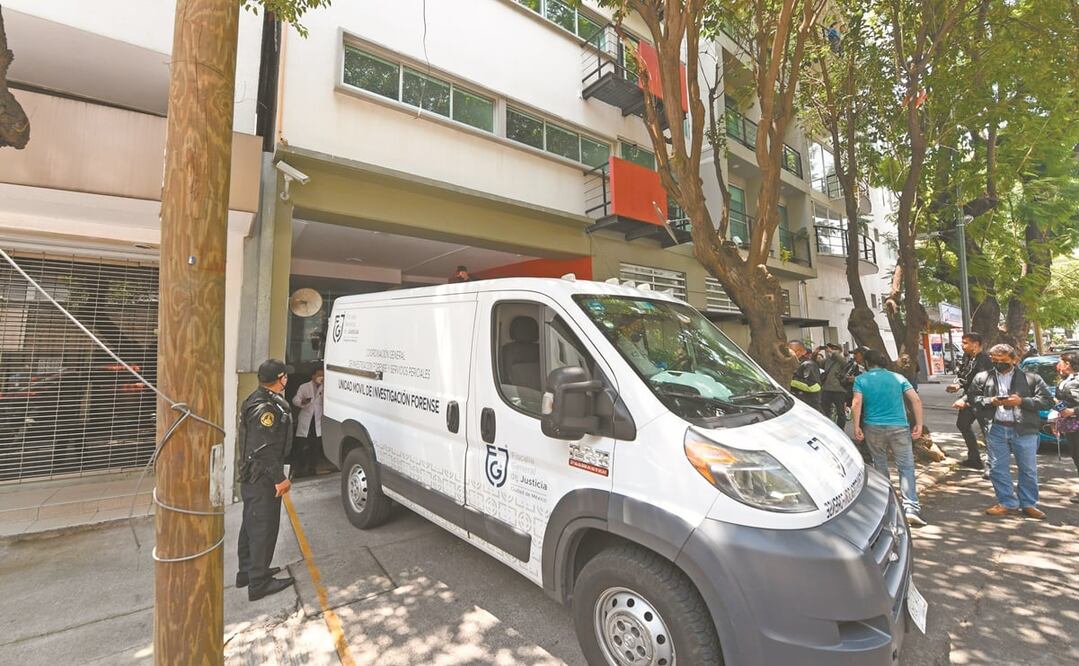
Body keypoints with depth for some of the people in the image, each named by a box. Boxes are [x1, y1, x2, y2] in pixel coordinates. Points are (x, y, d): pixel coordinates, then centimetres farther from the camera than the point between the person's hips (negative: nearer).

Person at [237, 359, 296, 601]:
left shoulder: (257, 400, 9)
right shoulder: (265, 408, -24)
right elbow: (265, 449, -25)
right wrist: (280, 478, -19)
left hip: (252, 476, 11)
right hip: (263, 478, -11)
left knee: (251, 524, 21)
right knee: (263, 528, 0)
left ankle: (247, 571, 36)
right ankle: (258, 584, 12)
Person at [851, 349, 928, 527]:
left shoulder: (861, 379, 1)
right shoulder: (897, 377, 7)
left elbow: (857, 403, -11)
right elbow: (916, 400, -1)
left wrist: (856, 427, -7)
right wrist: (919, 424, 3)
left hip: (873, 427, 0)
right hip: (899, 427, 0)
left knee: (880, 464, 16)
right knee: (906, 467, 2)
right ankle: (911, 508, -9)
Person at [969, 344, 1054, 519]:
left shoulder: (1031, 378, 1)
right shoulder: (982, 378, 4)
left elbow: (1047, 400, -1)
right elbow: (972, 398, 6)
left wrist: (1021, 401, -14)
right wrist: (990, 401, -11)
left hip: (1024, 430, -1)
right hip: (996, 429, 1)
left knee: (1028, 469, 10)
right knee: (998, 468, 6)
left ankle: (1028, 504, 26)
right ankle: (1007, 503, 19)